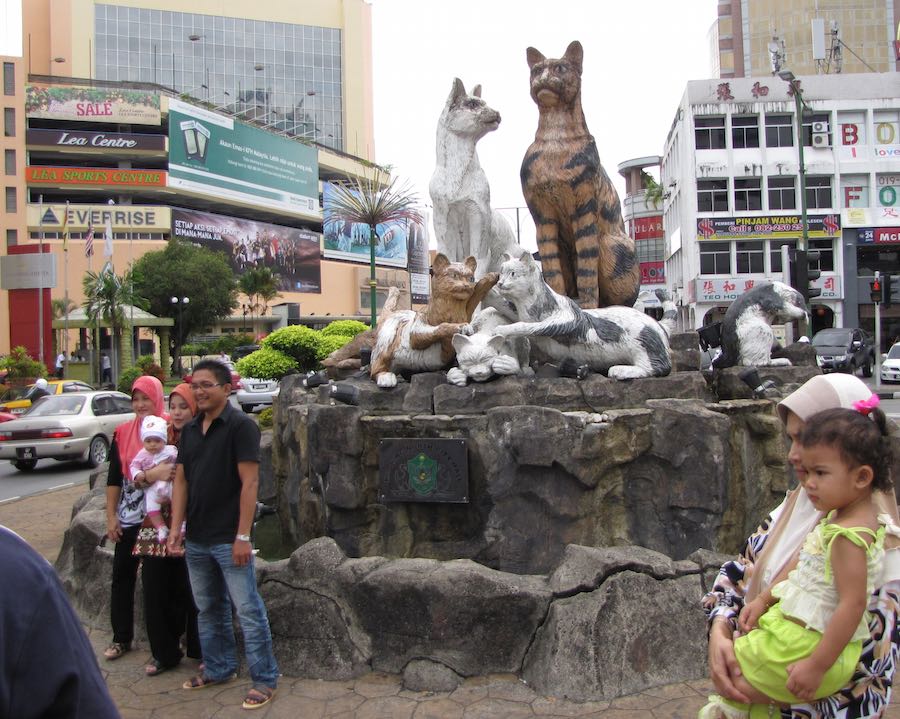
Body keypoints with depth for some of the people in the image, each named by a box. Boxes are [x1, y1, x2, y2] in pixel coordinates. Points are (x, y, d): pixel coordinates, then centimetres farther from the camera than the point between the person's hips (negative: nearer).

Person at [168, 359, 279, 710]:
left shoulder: (240, 425, -11)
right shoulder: (190, 429, 10)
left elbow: (249, 482, -16)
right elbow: (181, 480, 11)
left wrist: (242, 536, -19)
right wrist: (175, 527, 3)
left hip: (229, 539, -7)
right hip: (197, 539, 7)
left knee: (248, 610, -1)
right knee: (209, 609, 18)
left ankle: (265, 679, 10)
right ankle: (218, 668, 34)